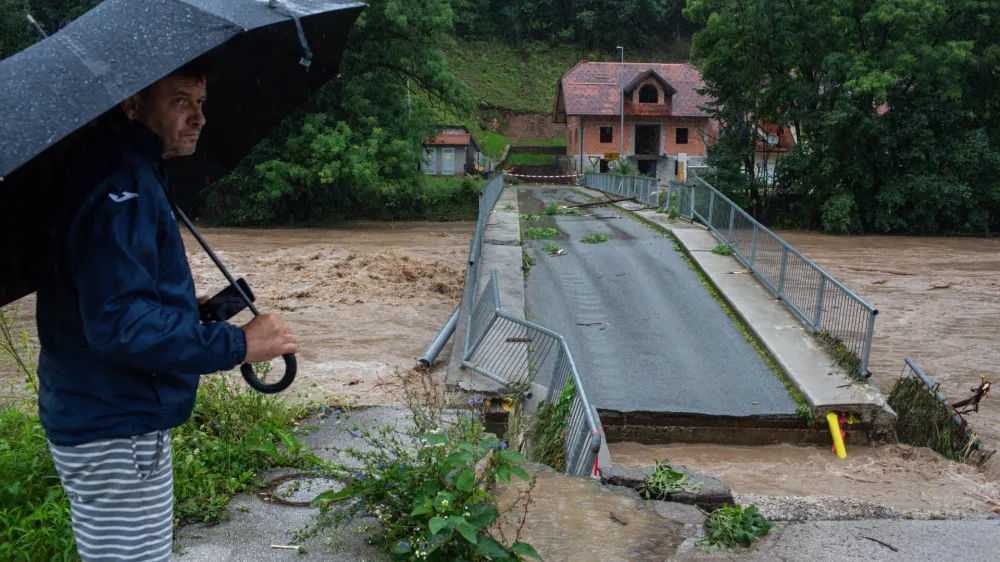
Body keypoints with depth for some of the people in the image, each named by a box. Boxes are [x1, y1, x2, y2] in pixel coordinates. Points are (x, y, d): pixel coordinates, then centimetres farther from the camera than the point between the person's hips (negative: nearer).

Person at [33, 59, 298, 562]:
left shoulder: (131, 174, 11)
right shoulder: (120, 189, -22)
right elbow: (119, 323, -30)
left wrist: (186, 309, 16)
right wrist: (237, 345, -26)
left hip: (100, 419, 11)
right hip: (115, 434, -11)